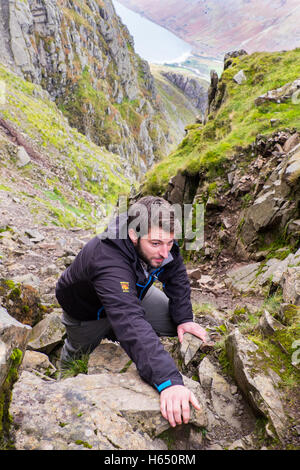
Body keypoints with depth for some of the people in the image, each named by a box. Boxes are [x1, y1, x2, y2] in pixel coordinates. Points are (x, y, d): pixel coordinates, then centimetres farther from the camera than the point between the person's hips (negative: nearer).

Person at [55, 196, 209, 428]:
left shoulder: (159, 237, -26)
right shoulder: (107, 261, -48)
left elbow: (176, 276, -8)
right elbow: (130, 323, -58)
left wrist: (184, 318, -18)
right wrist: (168, 381, -65)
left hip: (133, 291, 5)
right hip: (87, 310, -4)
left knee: (176, 325, -4)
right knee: (79, 358, 16)